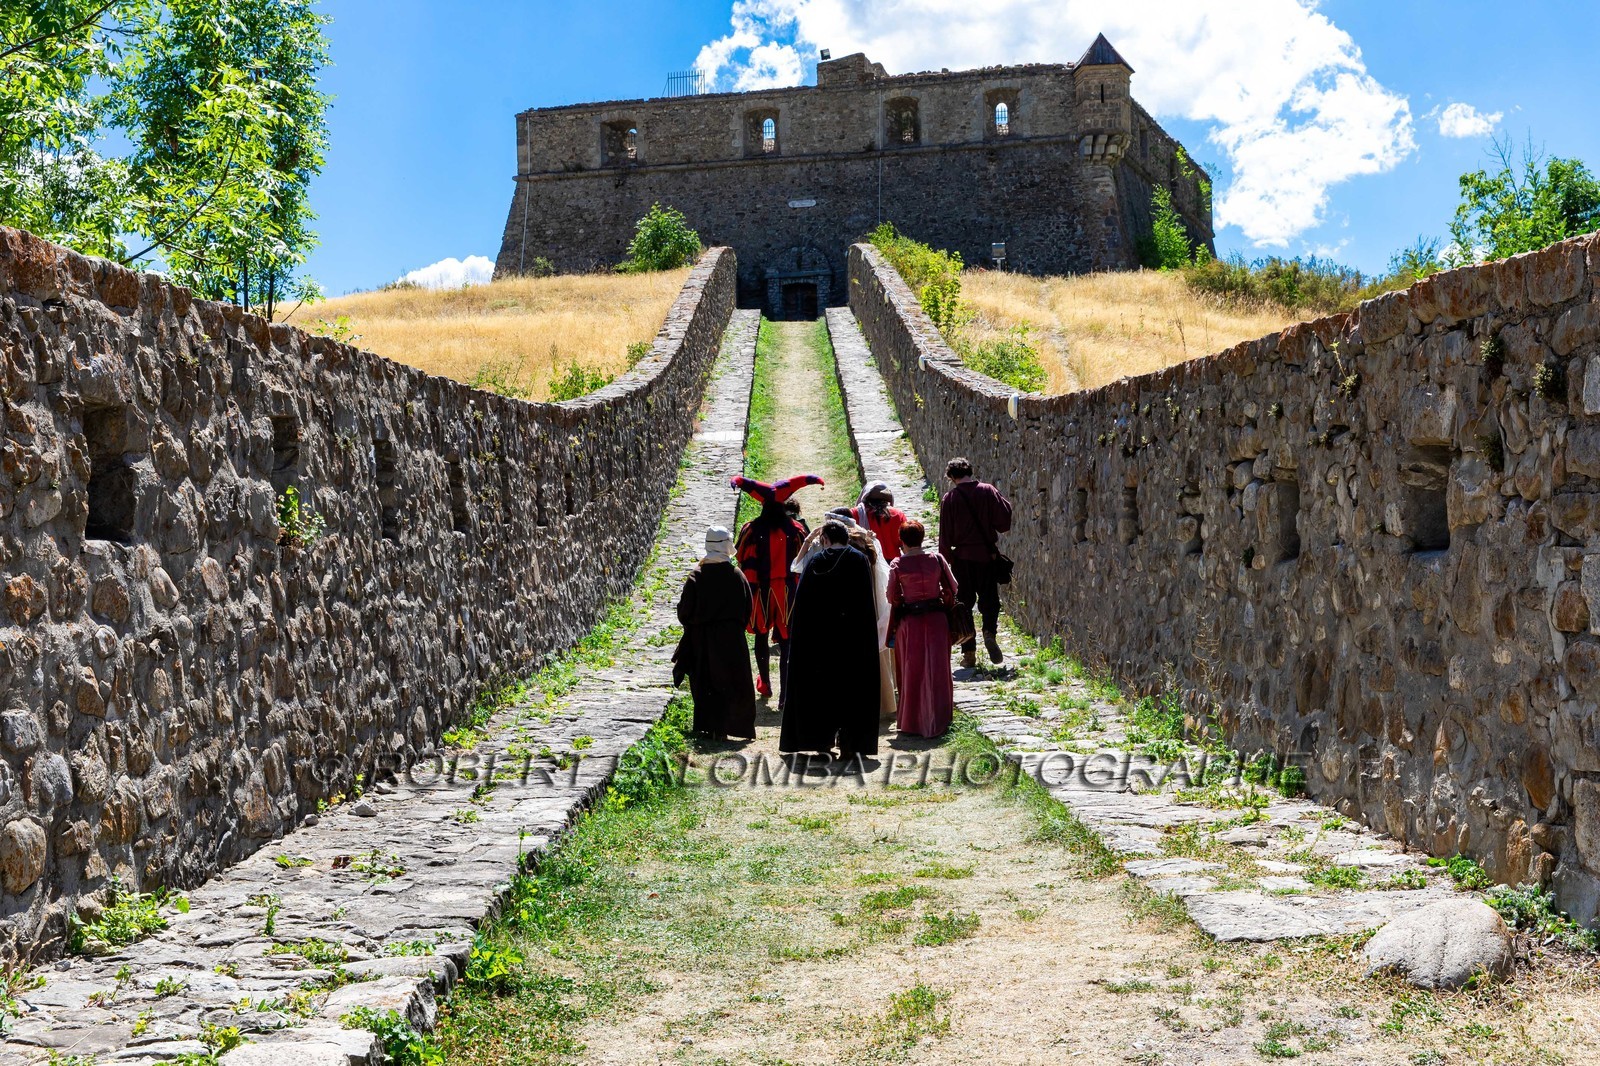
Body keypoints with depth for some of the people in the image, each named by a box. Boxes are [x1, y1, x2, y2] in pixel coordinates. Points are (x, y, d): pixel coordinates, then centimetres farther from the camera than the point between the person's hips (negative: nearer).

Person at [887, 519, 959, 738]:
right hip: (937, 620, 1)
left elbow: (892, 597, -3)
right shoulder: (937, 560, -5)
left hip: (910, 622, -1)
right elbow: (952, 588, 2)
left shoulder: (897, 565, -9)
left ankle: (913, 723, 14)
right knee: (937, 670, 11)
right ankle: (938, 722, 15)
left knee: (912, 672, 10)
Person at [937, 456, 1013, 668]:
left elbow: (945, 535, -3)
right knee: (989, 599, 10)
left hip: (962, 557, 0)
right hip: (987, 555, 1)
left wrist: (946, 560, 6)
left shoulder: (949, 499, -5)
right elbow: (1004, 521, -5)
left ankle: (969, 653, 6)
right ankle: (990, 632, -18)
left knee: (964, 603, 8)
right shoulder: (988, 491, -4)